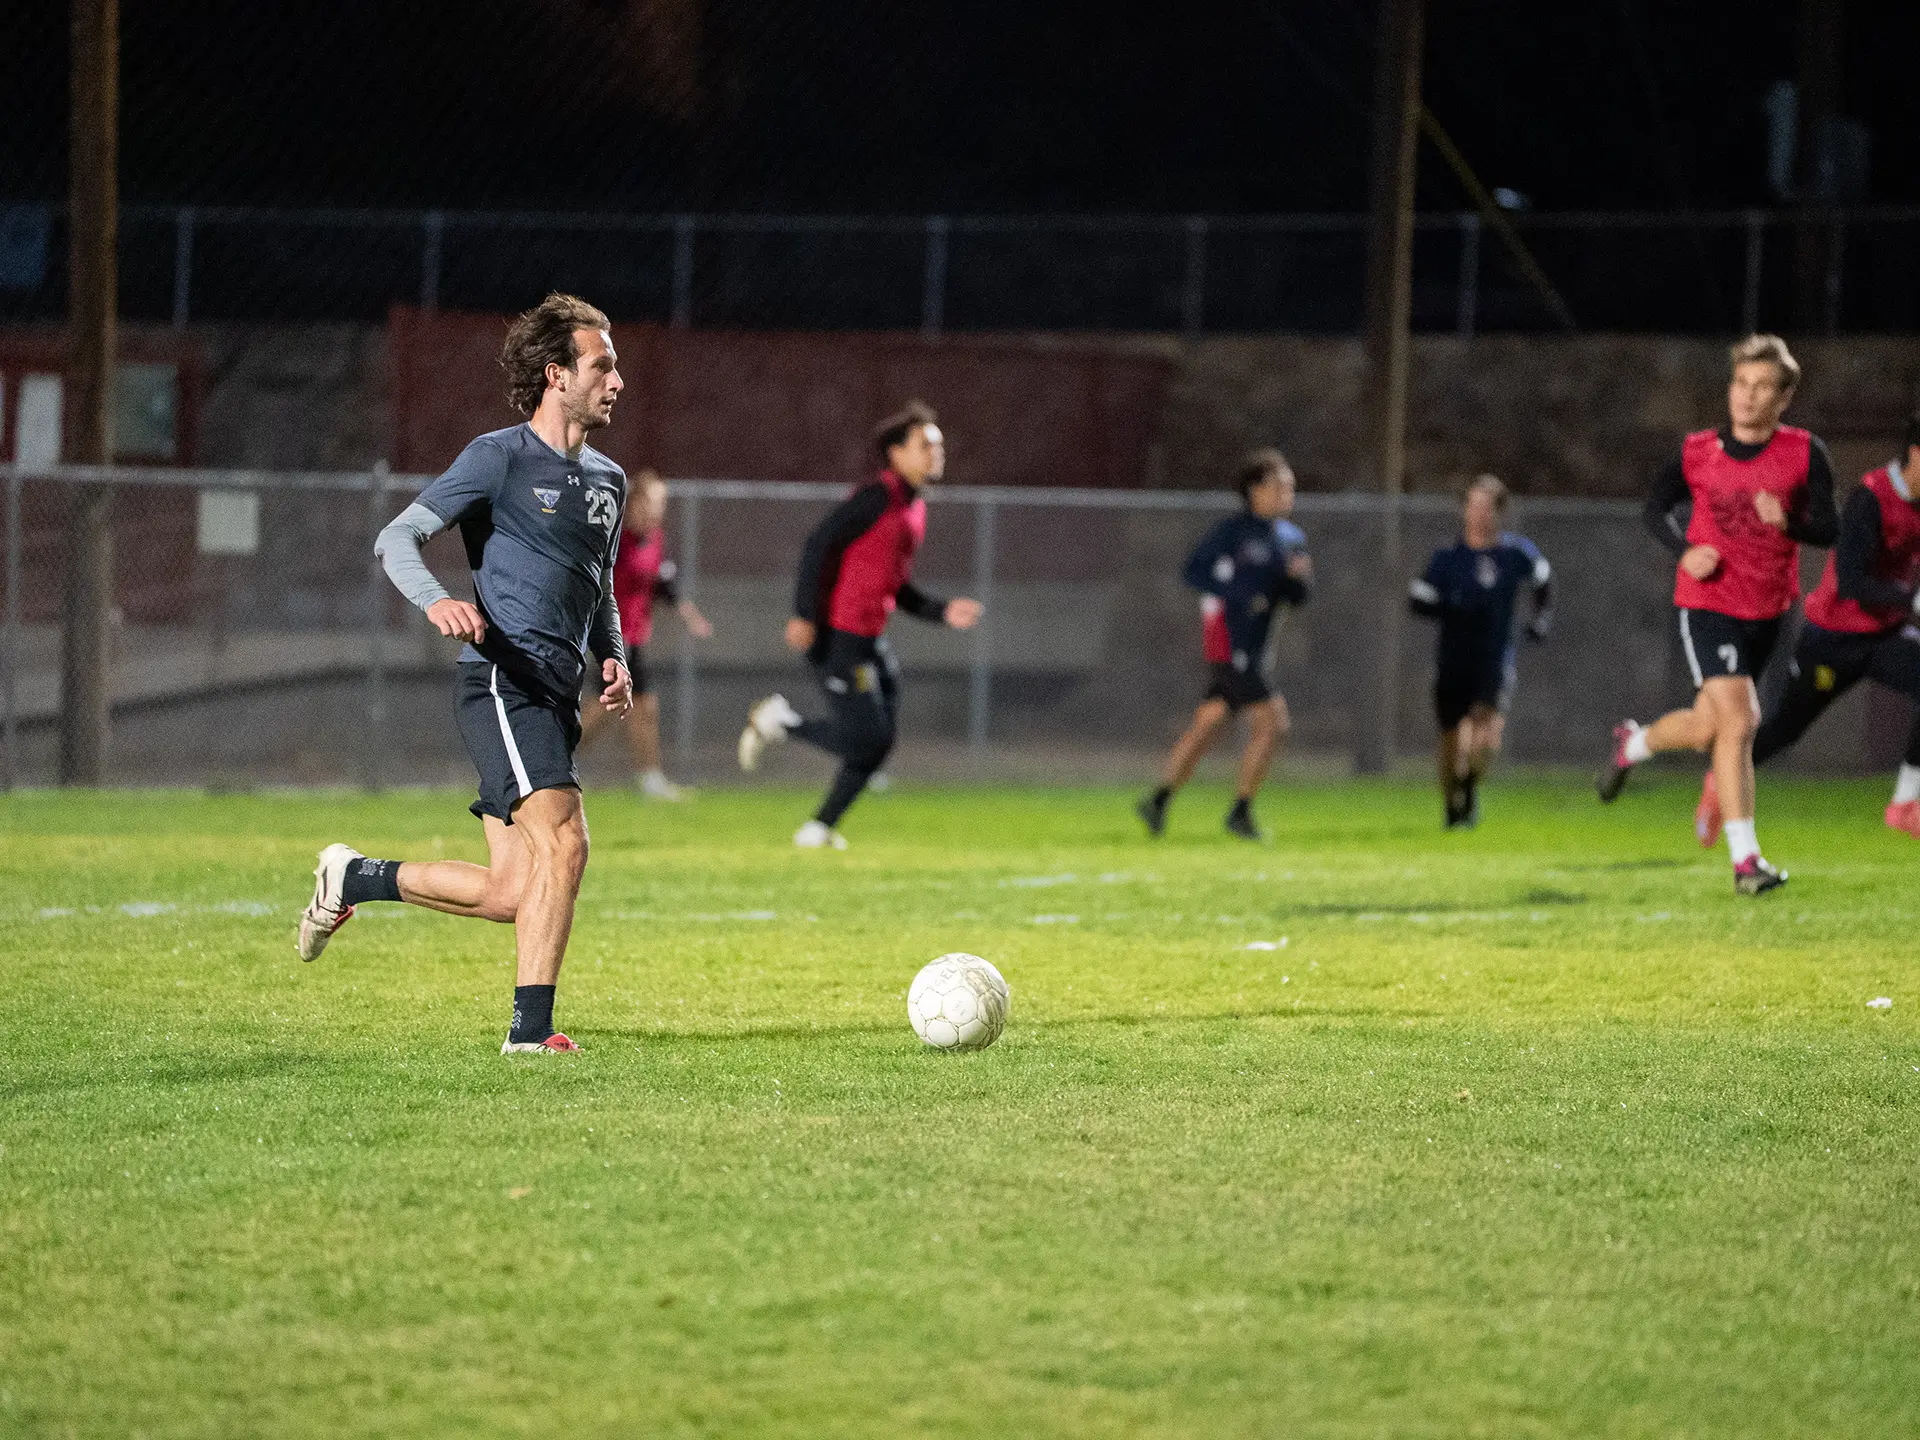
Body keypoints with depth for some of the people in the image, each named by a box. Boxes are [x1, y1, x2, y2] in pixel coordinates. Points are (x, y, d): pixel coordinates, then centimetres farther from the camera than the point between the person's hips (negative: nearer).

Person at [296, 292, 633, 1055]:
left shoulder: (607, 479, 19)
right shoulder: (499, 458, -4)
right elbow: (396, 538, -9)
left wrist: (612, 658, 11)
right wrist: (436, 600, -29)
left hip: (556, 698, 8)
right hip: (502, 683, -8)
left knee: (510, 893, 5)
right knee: (563, 842, -22)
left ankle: (354, 878, 25)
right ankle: (530, 1029, -19)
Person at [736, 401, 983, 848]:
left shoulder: (915, 508, 15)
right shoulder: (877, 496, -13)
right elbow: (819, 543, -18)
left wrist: (943, 612, 9)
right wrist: (804, 615, -23)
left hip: (872, 643, 9)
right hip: (837, 639, -9)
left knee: (879, 744, 6)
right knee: (865, 740, -12)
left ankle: (819, 829, 16)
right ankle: (779, 720, 7)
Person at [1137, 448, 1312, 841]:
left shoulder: (1291, 537, 12)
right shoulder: (1235, 529, -11)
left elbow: (1297, 598, 14)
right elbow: (1193, 571, -13)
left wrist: (1299, 575, -9)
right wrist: (1240, 595, -24)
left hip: (1253, 645, 8)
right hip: (1230, 642, -8)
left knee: (1206, 726, 12)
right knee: (1273, 722, -13)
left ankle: (1158, 802, 20)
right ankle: (1240, 812, -7)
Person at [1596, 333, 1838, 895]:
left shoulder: (1804, 453, -6)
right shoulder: (1699, 452, -6)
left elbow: (1830, 529, -8)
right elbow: (1657, 508, 9)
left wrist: (1789, 521, -30)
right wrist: (1684, 551, -11)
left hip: (1767, 613, 3)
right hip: (1708, 603, -3)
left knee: (1707, 729, 13)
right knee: (1737, 722, -17)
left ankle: (1632, 744, 45)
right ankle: (1745, 860, -14)